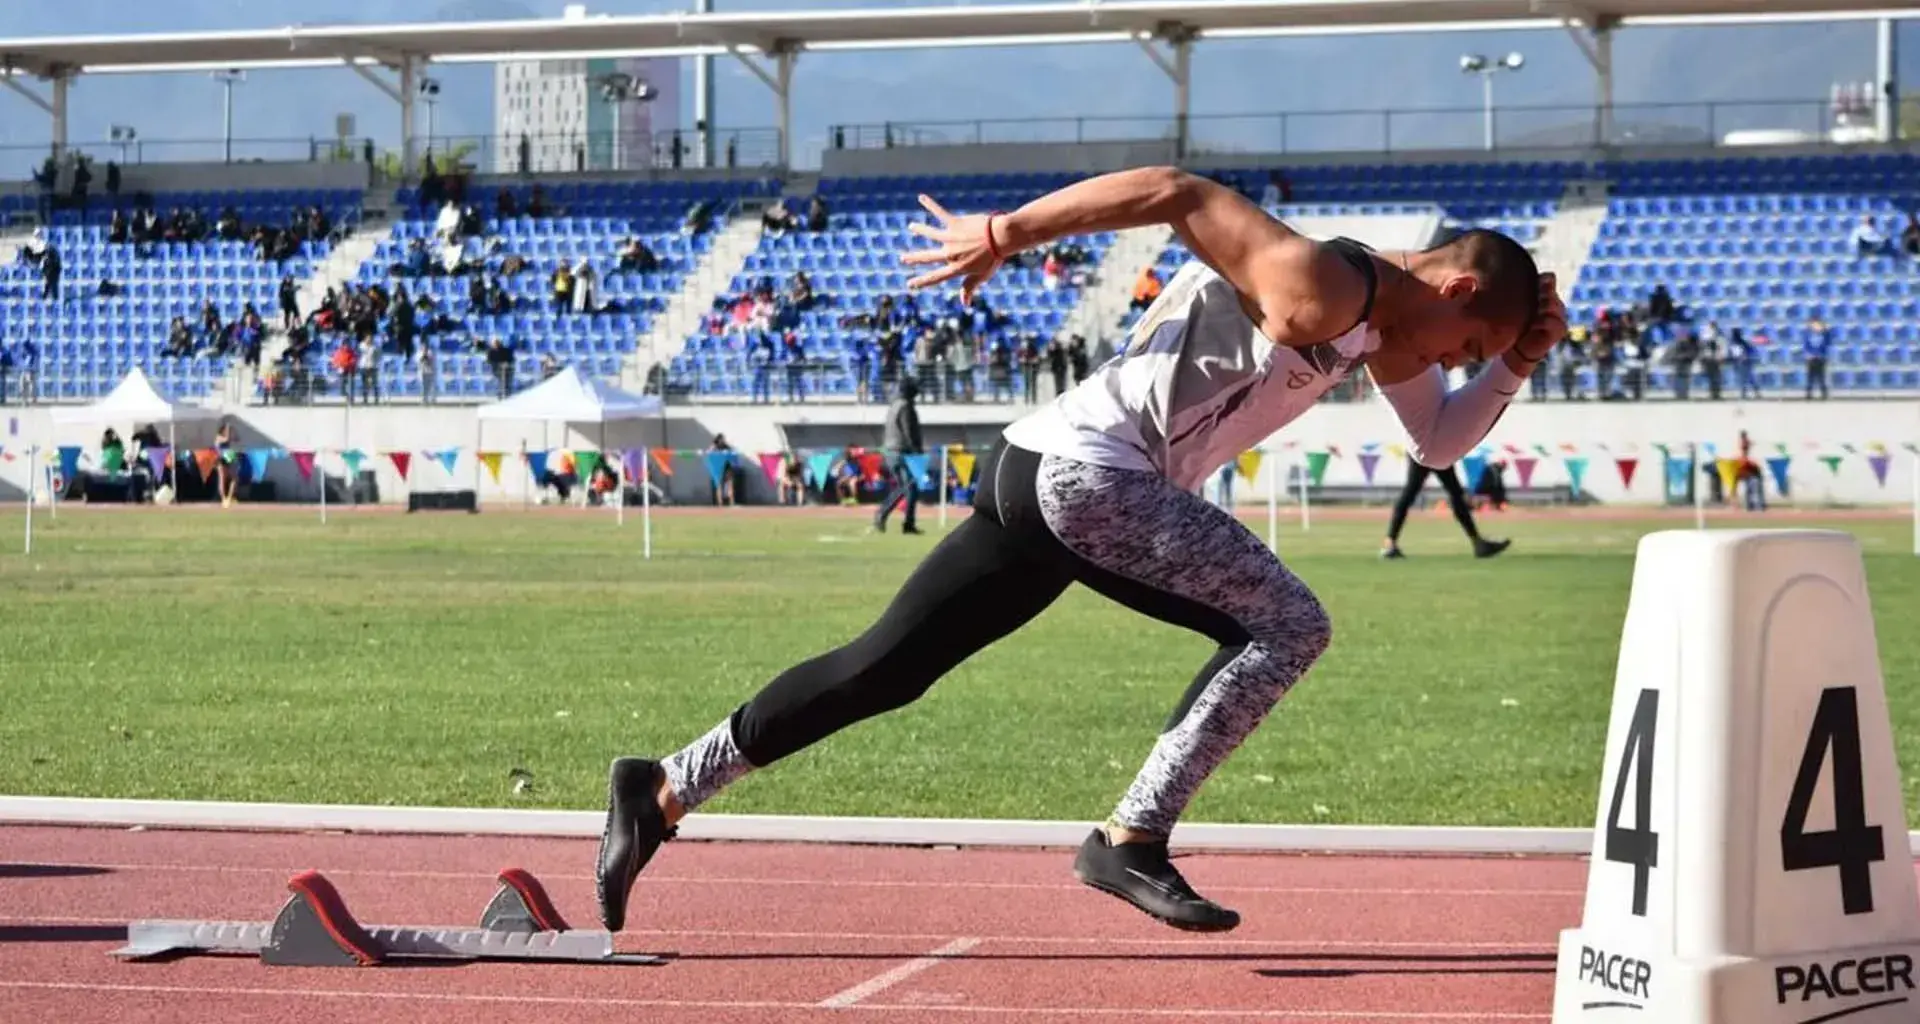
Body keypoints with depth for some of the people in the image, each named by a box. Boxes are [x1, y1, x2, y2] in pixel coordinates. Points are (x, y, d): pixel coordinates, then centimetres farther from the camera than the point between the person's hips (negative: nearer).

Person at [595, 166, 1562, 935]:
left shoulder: (1381, 323, 17)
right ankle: (1132, 839, -15)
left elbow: (1439, 440, 29)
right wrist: (1005, 234, -19)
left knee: (875, 672, 11)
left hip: (1035, 478, 10)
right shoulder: (1317, 287, -14)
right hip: (1084, 470, -10)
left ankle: (661, 792, 14)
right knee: (1289, 625, -11)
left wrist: (1512, 367, 12)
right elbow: (1179, 191, -20)